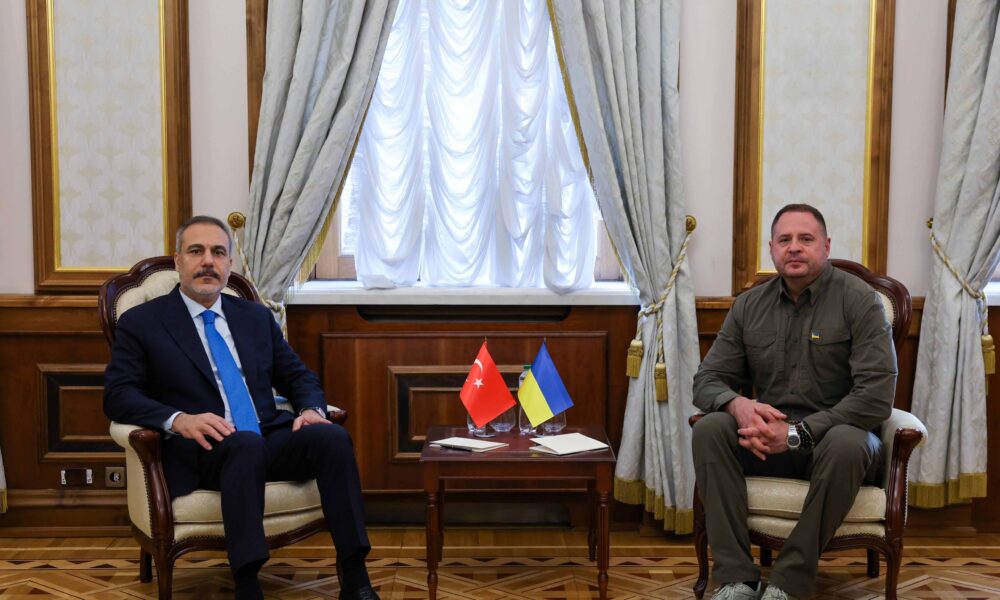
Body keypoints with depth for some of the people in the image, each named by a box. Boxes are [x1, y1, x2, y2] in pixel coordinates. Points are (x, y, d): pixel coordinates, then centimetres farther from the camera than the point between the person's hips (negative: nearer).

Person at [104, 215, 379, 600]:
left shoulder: (257, 318, 20)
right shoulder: (141, 322, 7)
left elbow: (298, 377, 21)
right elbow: (118, 396, -3)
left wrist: (312, 410, -4)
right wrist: (178, 420, -21)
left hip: (270, 441, 4)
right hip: (202, 453, -4)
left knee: (331, 436, -26)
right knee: (246, 443, -38)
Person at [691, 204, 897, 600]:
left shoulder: (859, 300, -8)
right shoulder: (749, 306, 6)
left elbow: (876, 396, -17)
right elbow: (707, 380, 5)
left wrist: (798, 433, -24)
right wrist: (737, 404, -20)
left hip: (836, 437, -3)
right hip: (770, 437, 4)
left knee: (847, 444, -37)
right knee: (709, 429, -24)